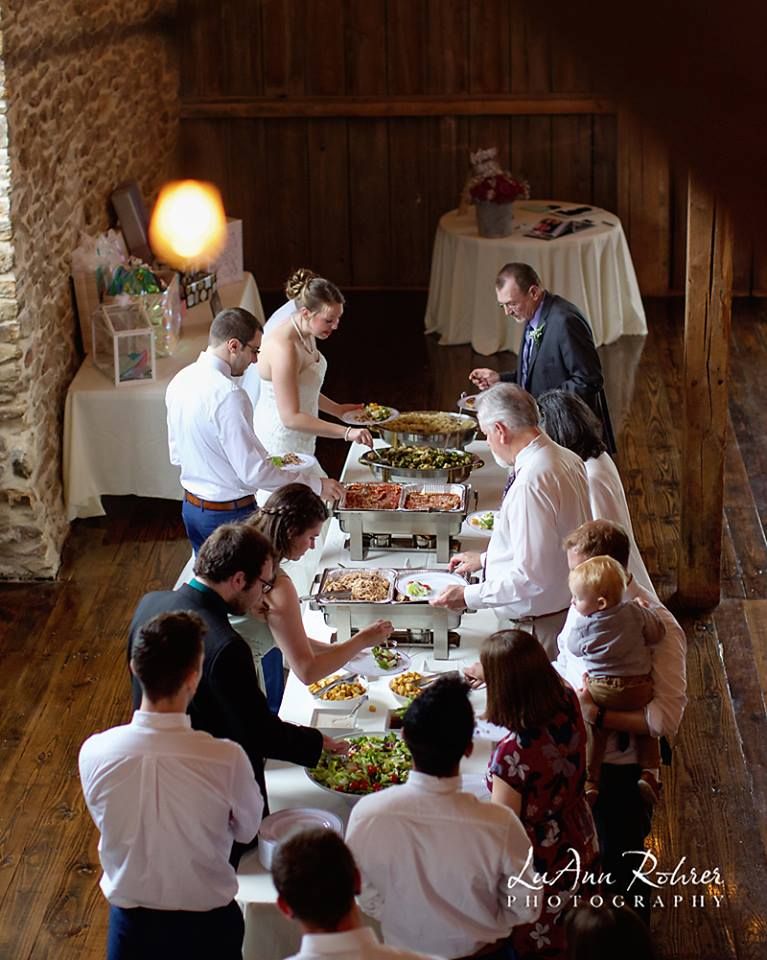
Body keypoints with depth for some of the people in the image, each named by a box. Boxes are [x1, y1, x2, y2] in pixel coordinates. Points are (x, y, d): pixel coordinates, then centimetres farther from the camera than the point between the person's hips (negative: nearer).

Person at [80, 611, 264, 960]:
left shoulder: (94, 752, -20)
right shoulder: (226, 759, -26)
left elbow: (105, 820, -1)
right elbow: (247, 829, -8)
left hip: (130, 920, 1)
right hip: (207, 923, -1)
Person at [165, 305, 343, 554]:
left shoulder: (180, 381, 2)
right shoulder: (227, 395, -25)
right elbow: (254, 472, -25)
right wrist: (316, 485, -17)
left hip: (191, 506, 9)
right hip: (229, 513, -9)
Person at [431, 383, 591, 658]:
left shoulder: (531, 483, -27)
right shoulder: (568, 460, 3)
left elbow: (531, 577, -27)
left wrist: (469, 596, -18)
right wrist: (486, 559, 22)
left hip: (540, 623, -9)